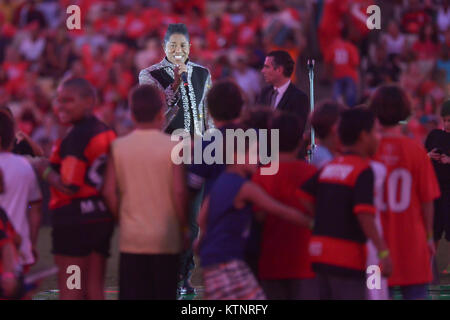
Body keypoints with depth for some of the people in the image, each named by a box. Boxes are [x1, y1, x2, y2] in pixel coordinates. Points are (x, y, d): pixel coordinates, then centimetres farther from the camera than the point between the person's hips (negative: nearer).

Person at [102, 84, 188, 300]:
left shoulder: (119, 147, 0)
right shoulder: (172, 146, -7)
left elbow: (109, 192, -3)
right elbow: (179, 191, -11)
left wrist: (122, 219, 11)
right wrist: (183, 225, 1)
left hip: (131, 238, 2)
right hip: (166, 238, -2)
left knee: (132, 297, 4)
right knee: (165, 295, 7)